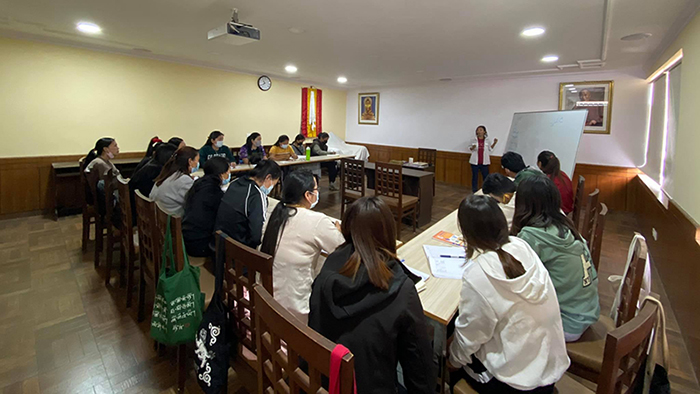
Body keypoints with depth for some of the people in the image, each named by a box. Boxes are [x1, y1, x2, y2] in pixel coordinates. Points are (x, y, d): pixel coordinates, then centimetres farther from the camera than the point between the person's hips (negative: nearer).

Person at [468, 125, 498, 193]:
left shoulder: (487, 140, 3)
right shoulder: (473, 139, -1)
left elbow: (490, 149, 10)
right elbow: (469, 148, 7)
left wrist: (494, 143, -4)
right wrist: (472, 148, -15)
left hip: (484, 162, 1)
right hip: (475, 162, -1)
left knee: (486, 176, 4)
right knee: (475, 176, 6)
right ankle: (474, 191, 17)